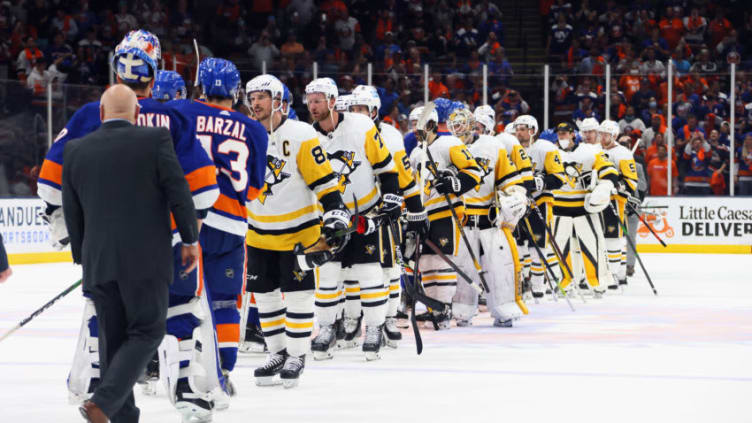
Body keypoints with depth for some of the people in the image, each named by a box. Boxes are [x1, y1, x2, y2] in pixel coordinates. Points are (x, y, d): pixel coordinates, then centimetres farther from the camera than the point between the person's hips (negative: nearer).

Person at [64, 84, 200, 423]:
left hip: (99, 262, 4)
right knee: (147, 332, 3)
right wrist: (190, 240, 6)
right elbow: (178, 193, -6)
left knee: (113, 340, 13)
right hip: (146, 260, -4)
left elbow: (72, 212, 11)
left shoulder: (76, 150, 5)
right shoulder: (155, 140, -4)